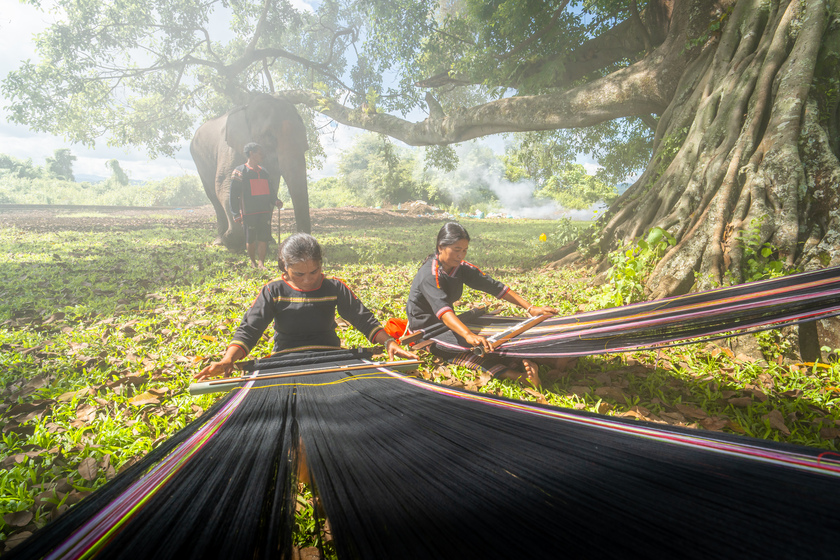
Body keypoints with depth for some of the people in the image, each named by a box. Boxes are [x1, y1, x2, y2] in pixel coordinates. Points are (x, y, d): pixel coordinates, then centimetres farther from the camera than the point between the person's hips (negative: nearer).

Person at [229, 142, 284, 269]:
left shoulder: (264, 172, 17)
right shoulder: (240, 172, 0)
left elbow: (270, 191, 22)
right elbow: (234, 195, -2)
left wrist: (275, 201, 0)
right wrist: (236, 214, -8)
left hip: (264, 211, 4)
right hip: (248, 212, -4)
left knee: (263, 238, -1)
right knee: (250, 240, 3)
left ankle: (261, 263, 5)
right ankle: (253, 262, 21)